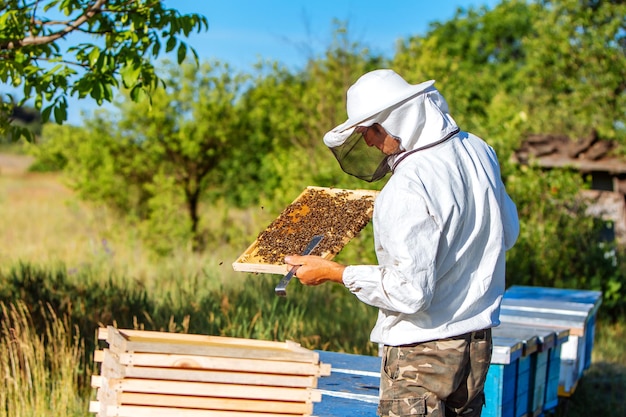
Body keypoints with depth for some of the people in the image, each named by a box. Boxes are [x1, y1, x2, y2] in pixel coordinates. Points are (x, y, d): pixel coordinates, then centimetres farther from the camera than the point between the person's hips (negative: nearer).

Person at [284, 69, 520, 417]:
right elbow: (508, 232, 16)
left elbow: (409, 291, -25)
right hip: (478, 341, 9)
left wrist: (333, 272, -16)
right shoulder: (478, 150, 2)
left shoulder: (409, 188, -24)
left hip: (423, 352, -8)